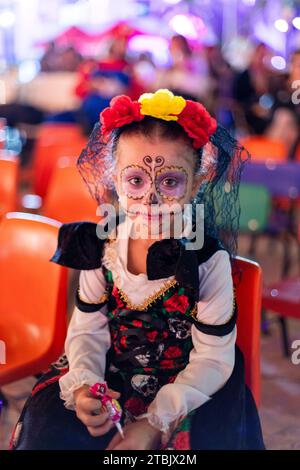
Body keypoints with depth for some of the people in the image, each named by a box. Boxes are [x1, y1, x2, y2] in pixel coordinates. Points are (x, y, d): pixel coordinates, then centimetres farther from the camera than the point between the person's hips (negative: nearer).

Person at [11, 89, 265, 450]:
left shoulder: (209, 259, -18)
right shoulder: (101, 247, -7)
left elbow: (213, 359, -15)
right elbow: (87, 330, -3)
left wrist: (156, 421, -23)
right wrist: (83, 387, -23)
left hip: (189, 385, -2)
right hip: (110, 373, 3)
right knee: (44, 433, -10)